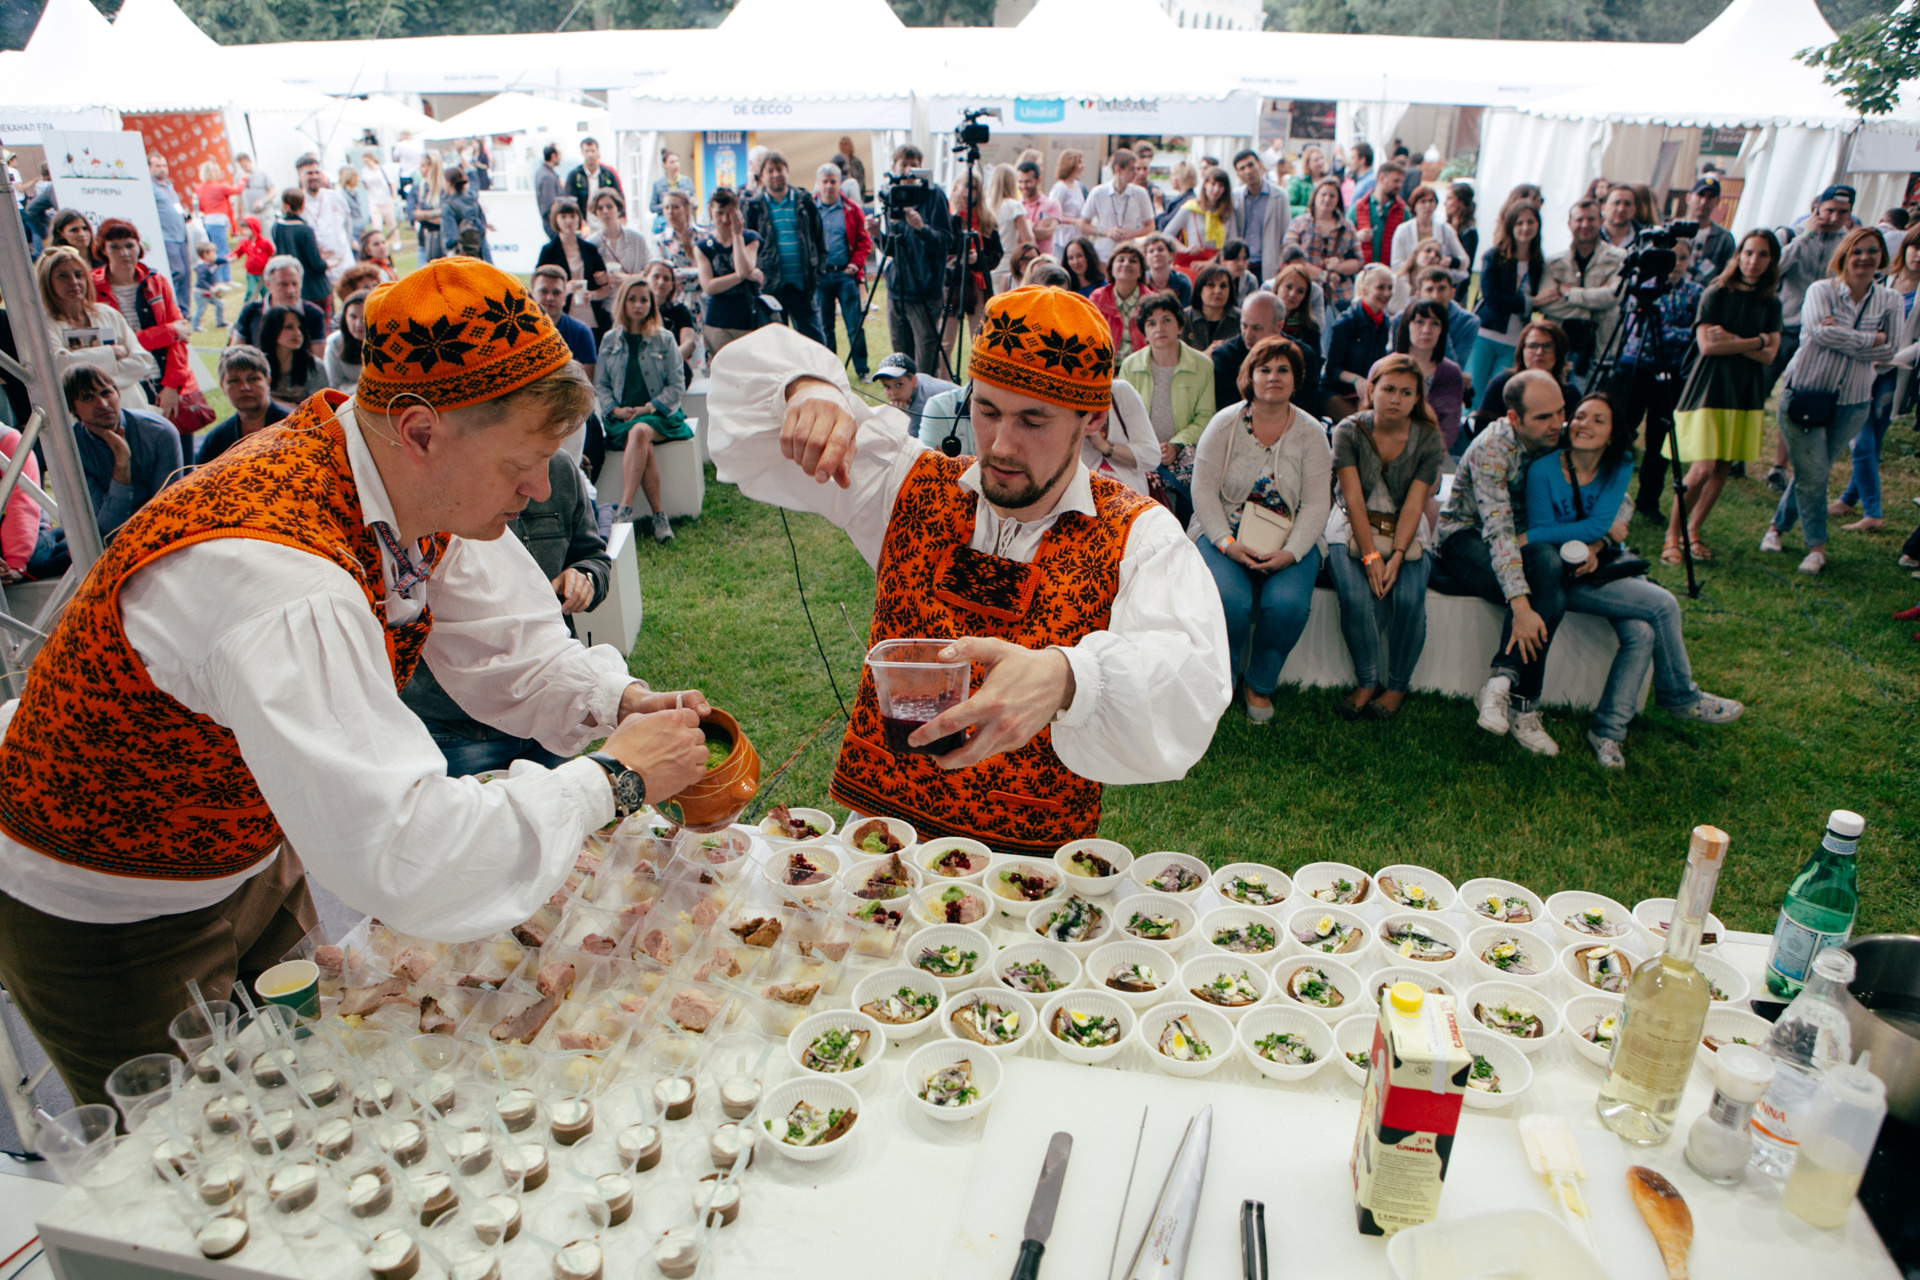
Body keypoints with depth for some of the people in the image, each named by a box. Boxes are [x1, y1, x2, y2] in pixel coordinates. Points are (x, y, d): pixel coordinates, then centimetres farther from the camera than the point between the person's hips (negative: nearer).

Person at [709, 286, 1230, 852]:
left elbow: (1193, 683, -22)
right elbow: (751, 369, 12)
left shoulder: (1139, 535, -4)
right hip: (874, 830, 2)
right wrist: (807, 389, -12)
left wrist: (1066, 678, -42)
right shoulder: (910, 486, 5)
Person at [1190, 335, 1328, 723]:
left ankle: (1260, 684, -1)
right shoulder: (1224, 424, 1)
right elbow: (1203, 490, -3)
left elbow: (1316, 504, -1)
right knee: (1228, 599, -30)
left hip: (1290, 542, 1)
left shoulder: (1311, 433, 4)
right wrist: (1226, 543, -17)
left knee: (1287, 603, -28)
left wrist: (1290, 553, -17)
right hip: (1223, 534, -1)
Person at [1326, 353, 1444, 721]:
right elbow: (1353, 498, -13)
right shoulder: (1349, 431, -7)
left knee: (1408, 598, -25)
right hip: (1353, 529, -1)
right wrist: (1370, 555, -22)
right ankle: (1367, 682, -6)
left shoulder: (1429, 439, -3)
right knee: (1356, 597, -28)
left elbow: (1414, 503, -9)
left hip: (1407, 533, 1)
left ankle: (1398, 686, -4)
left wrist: (1396, 556, -22)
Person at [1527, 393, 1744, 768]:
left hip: (1602, 564, 5)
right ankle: (1680, 697, 5)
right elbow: (1543, 540, -15)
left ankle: (1608, 729, -12)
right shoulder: (1543, 470, -15)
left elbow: (1600, 522, -11)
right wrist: (1602, 531, -15)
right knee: (1662, 604, -19)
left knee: (1641, 632, -22)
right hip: (1564, 578, -5)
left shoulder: (1619, 466, 0)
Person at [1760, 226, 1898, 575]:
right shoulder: (1822, 290, -5)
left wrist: (1842, 336, -15)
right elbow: (1819, 331, -20)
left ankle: (1778, 526, 28)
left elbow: (1888, 348, -4)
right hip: (1805, 393, -3)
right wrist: (1867, 339, -14)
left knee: (1815, 473, 9)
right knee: (1812, 473, -3)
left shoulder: (1890, 301, 4)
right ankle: (1817, 546, 8)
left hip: (1853, 402, 3)